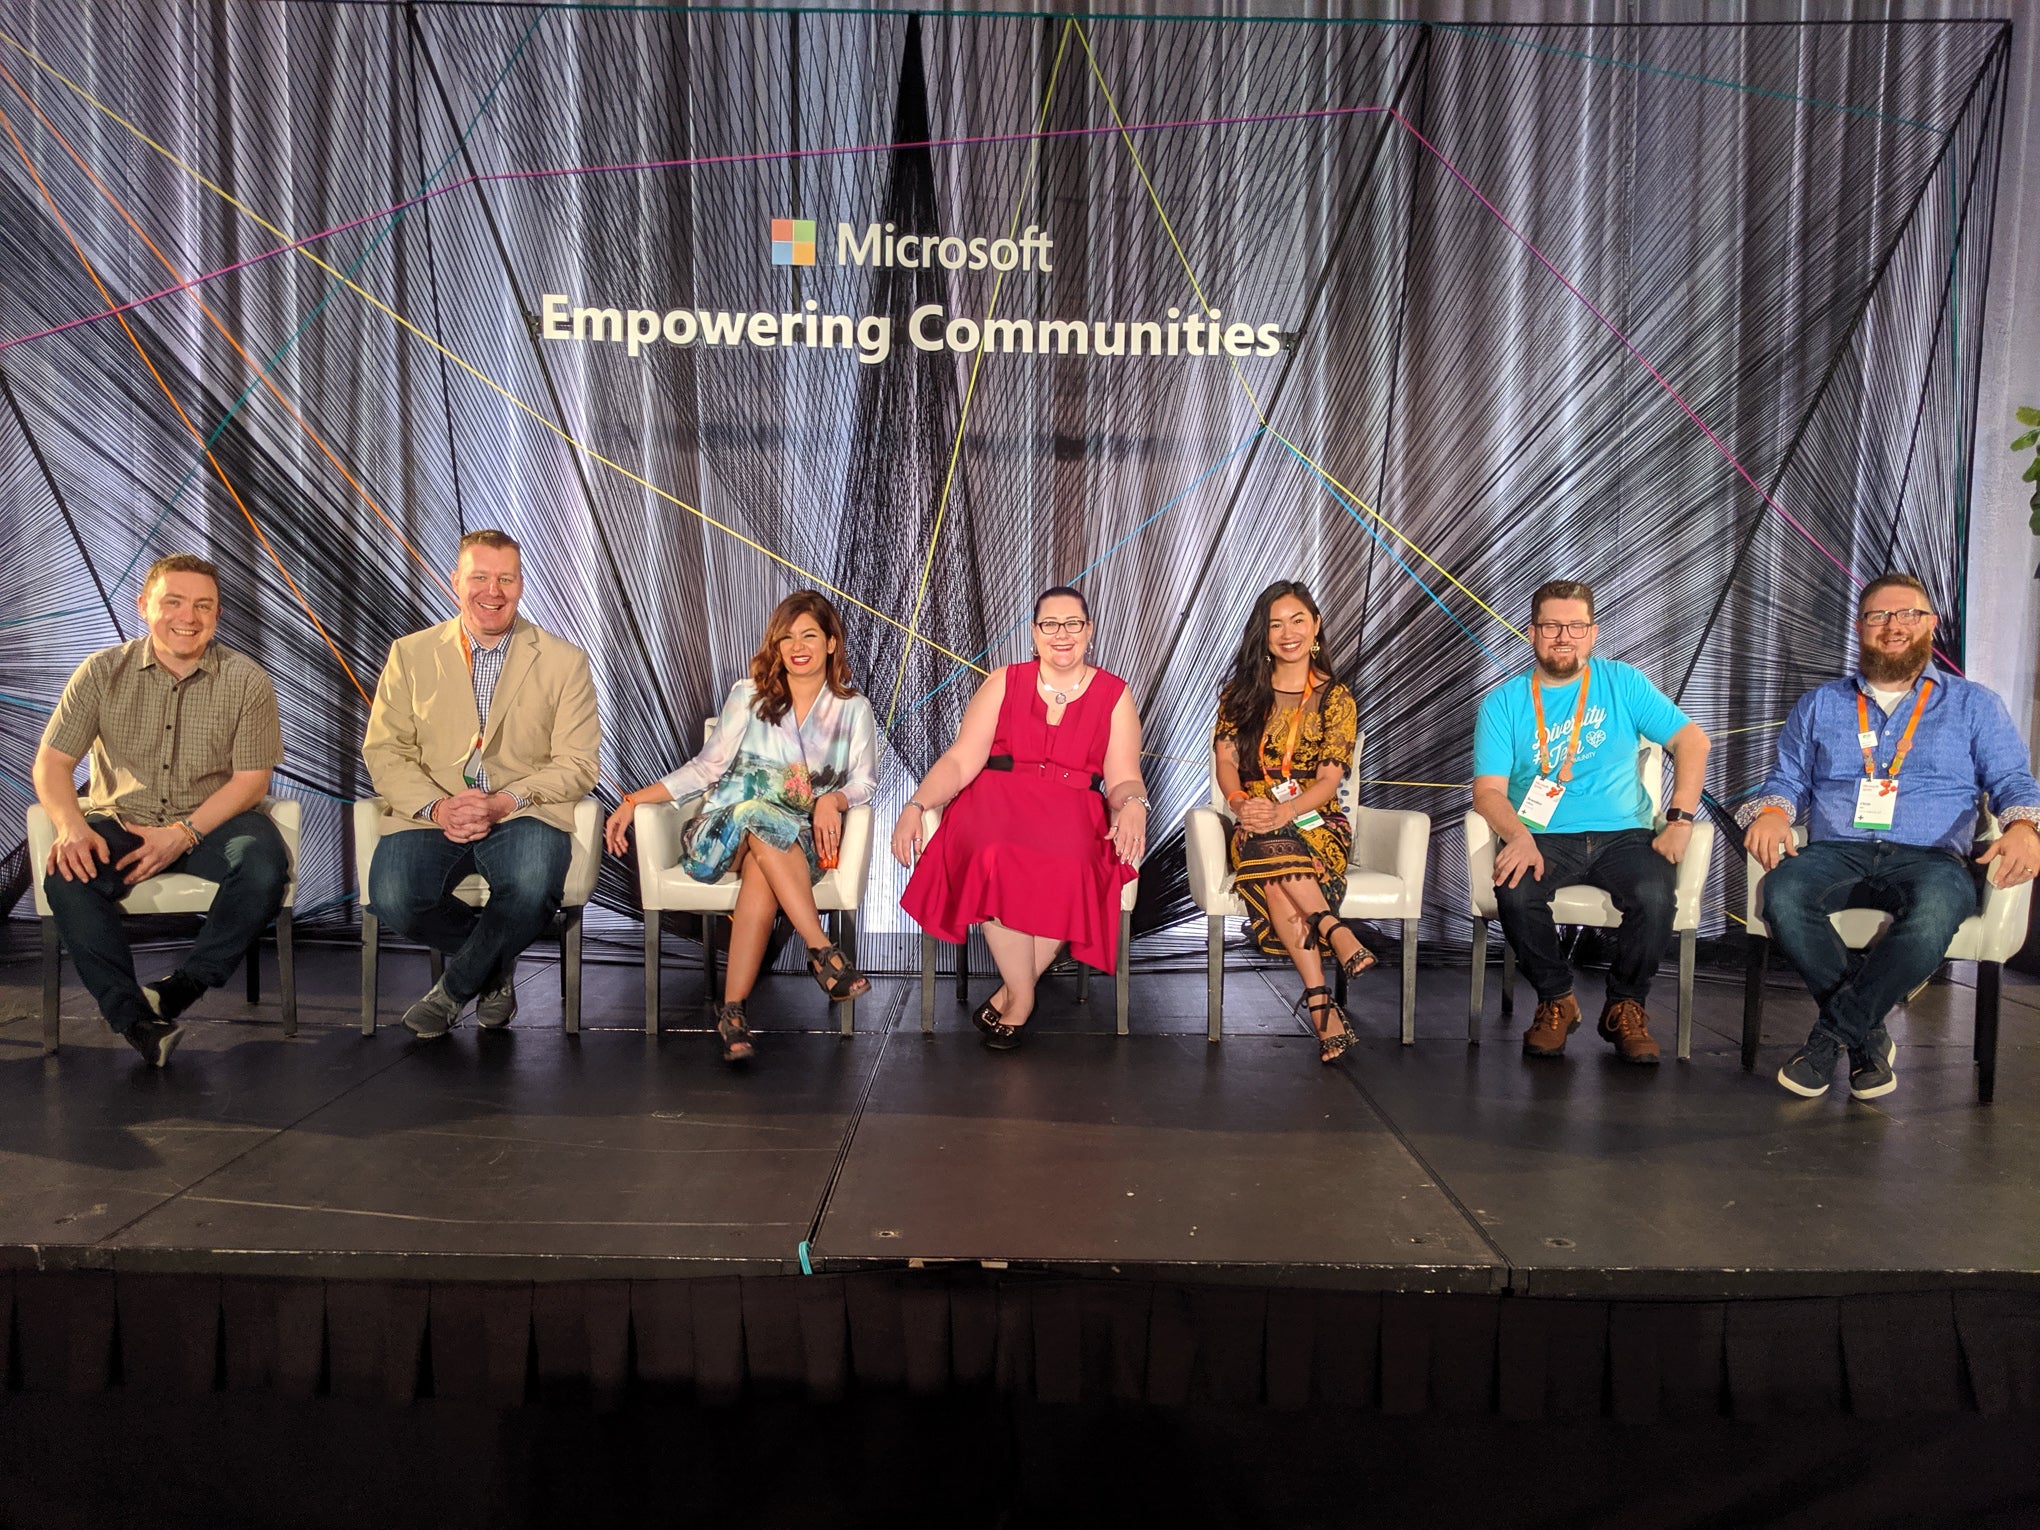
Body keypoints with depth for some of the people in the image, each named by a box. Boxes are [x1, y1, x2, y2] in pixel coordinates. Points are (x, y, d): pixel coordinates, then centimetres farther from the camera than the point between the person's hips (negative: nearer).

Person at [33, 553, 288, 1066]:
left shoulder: (246, 680, -4)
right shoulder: (102, 672, 0)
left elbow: (251, 779, -6)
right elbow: (52, 762, -1)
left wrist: (184, 832, -19)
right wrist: (72, 826, -22)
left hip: (213, 819, -1)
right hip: (120, 821, 1)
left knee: (264, 866, -32)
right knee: (67, 877, -29)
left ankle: (183, 986, -18)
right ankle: (132, 1017, -26)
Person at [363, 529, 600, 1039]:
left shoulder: (564, 662, 6)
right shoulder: (410, 654, 11)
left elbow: (578, 762, 0)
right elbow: (383, 751, 6)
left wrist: (505, 801, -16)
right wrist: (436, 806, -13)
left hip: (524, 813, -1)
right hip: (430, 814, 2)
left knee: (533, 887, -34)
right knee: (392, 897, -28)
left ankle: (455, 986, -2)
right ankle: (494, 961, 6)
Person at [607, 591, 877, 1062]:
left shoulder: (853, 709, 12)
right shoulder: (748, 695, 11)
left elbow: (864, 782, 10)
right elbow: (705, 768, 9)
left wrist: (832, 799, -13)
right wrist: (633, 801, 0)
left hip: (803, 842, -1)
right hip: (726, 830, 1)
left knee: (761, 868, -38)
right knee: (760, 811, -37)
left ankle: (732, 1010, -41)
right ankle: (823, 950, -38)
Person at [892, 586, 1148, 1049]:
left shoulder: (1114, 695, 11)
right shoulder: (1003, 683, 11)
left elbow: (1124, 780, 4)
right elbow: (960, 761, 2)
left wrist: (1132, 805, -21)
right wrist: (916, 806, -15)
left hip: (1074, 813, 0)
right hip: (997, 803, 0)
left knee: (1069, 867, -35)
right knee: (997, 860, -35)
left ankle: (1014, 994, -15)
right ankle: (1022, 994, -16)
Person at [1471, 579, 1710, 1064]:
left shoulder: (1621, 683, 9)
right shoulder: (1503, 702, 6)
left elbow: (1691, 740, 5)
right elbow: (1488, 790, -4)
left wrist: (1680, 820, -9)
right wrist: (1519, 838, -25)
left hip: (1622, 834, 1)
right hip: (1543, 838, 0)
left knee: (1655, 894, -30)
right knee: (1514, 892, -32)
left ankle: (1625, 1006, -2)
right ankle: (1556, 1000, -4)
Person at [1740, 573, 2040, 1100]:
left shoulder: (1974, 705, 18)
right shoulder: (1818, 706, 21)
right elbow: (1787, 781, 16)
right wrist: (1772, 813, -9)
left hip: (1930, 858, -1)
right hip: (1835, 852, 2)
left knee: (1933, 912, -39)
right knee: (1783, 894, -35)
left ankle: (1834, 1034, -24)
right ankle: (1869, 1038, -20)